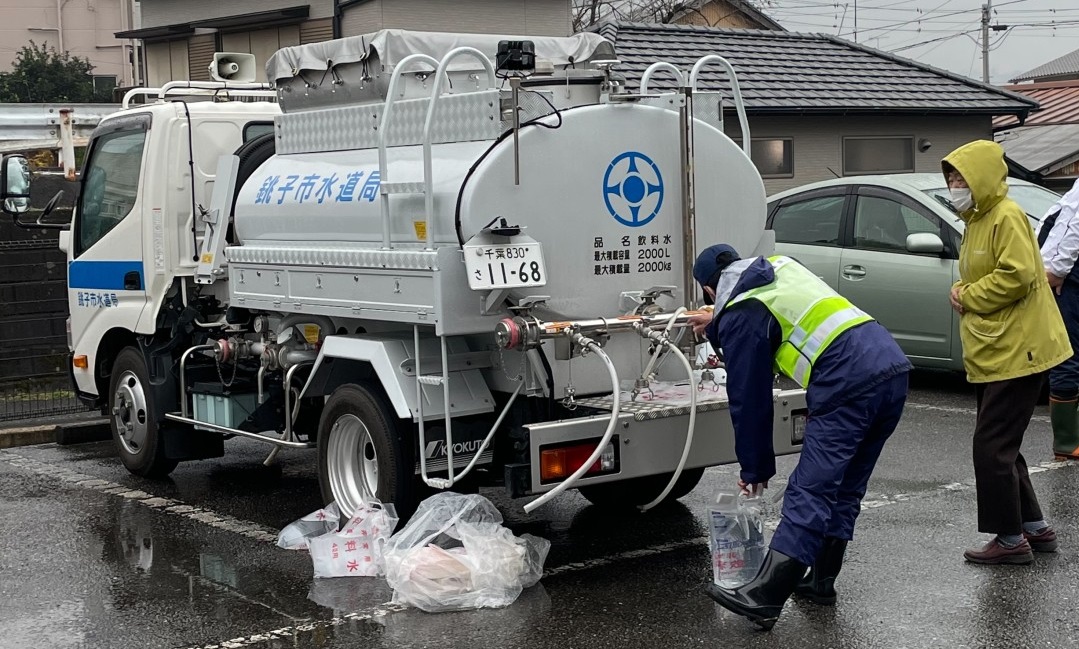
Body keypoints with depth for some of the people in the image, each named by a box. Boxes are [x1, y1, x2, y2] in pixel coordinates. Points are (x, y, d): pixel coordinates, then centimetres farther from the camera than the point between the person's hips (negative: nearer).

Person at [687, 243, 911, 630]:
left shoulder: (740, 316, 0)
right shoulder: (781, 267, 23)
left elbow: (749, 400, 4)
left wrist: (754, 469, 16)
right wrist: (718, 327, 50)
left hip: (848, 388, -8)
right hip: (893, 369, 9)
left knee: (809, 493, -12)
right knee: (844, 489, 16)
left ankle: (764, 598, -15)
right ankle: (821, 581, 23)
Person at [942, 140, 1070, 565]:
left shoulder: (1007, 218, -14)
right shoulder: (975, 221, 16)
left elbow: (1018, 275, -24)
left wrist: (968, 295, -14)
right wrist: (961, 292, 2)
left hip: (1016, 352, -10)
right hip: (992, 355, 10)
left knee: (992, 447, -9)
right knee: (1001, 448, 15)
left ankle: (1011, 540, 0)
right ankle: (1036, 529, 24)